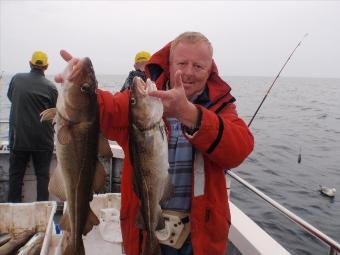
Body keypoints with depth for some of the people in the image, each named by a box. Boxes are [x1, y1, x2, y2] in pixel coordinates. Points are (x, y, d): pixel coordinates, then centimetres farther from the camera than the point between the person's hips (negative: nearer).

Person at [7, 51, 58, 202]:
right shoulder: (51, 88, -8)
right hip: (43, 139, -2)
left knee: (16, 174, 12)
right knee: (43, 175, 7)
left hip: (18, 137, 2)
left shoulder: (16, 79, 0)